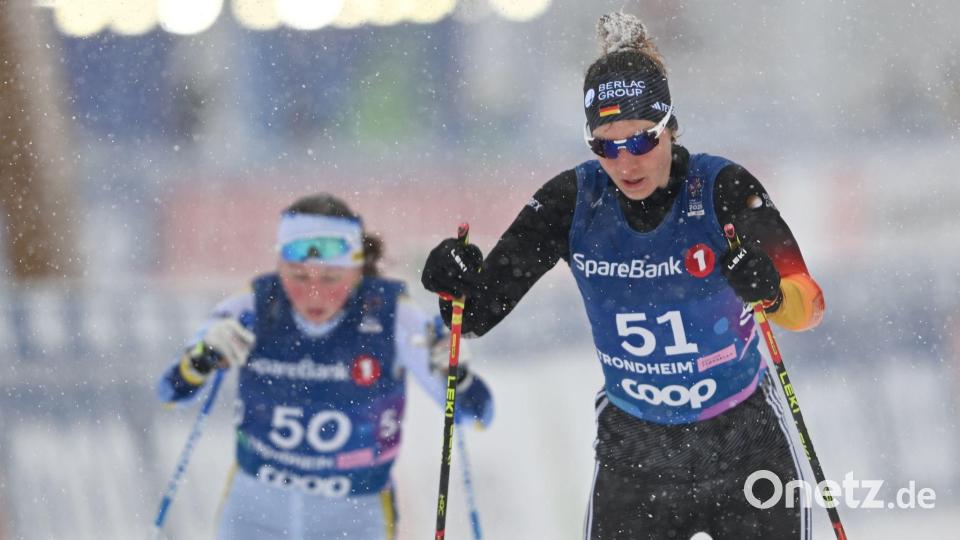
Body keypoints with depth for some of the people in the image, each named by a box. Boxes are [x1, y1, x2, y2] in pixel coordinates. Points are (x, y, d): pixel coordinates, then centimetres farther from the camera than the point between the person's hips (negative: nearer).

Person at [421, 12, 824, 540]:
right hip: (633, 459, 2)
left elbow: (809, 303, -25)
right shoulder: (573, 200, -10)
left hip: (745, 447, -1)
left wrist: (772, 293, -47)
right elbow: (480, 311, -6)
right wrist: (459, 283, -28)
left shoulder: (722, 188, -16)